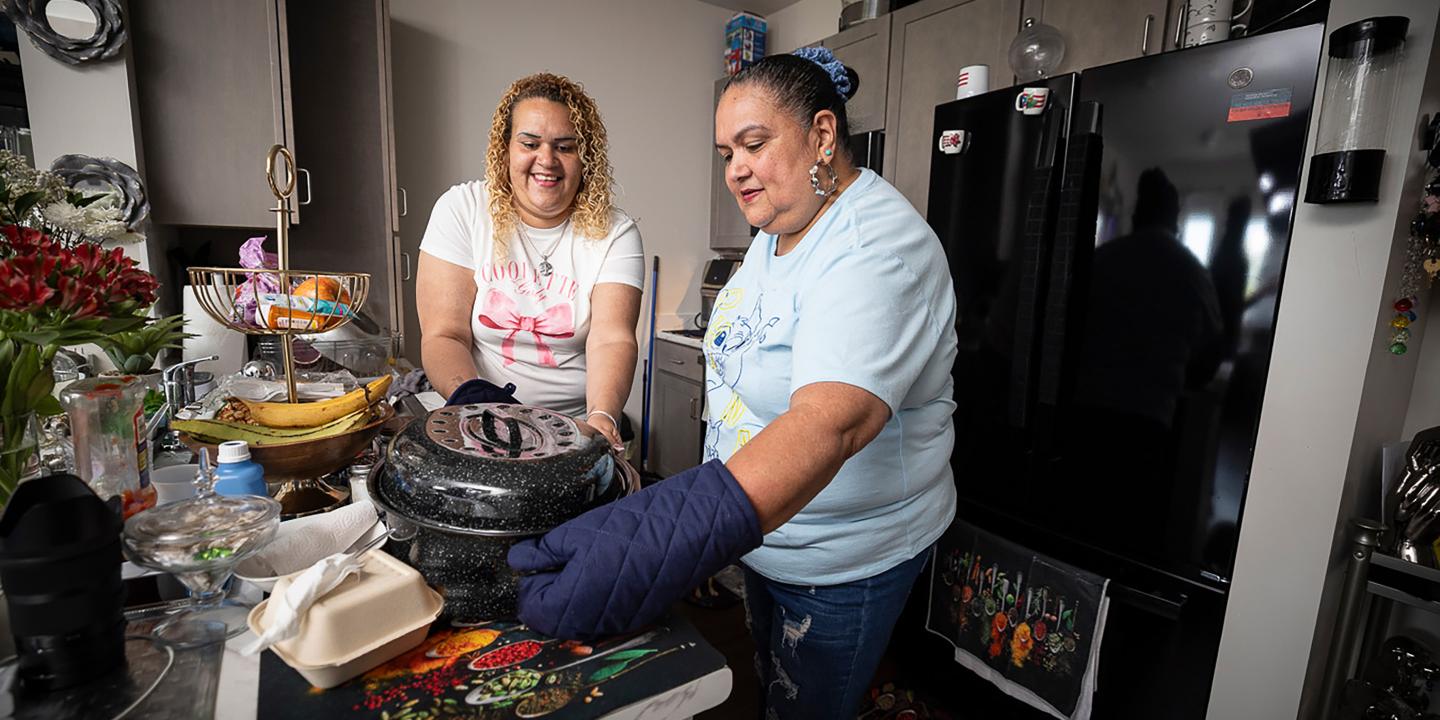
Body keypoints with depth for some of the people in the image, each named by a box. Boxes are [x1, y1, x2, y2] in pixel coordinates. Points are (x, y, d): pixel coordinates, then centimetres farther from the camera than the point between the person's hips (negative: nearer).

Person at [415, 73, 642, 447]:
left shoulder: (615, 232, 0)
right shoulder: (460, 210, 1)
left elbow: (612, 339, -12)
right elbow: (443, 336, -4)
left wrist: (603, 416, -31)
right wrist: (472, 395, -24)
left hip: (577, 427, 0)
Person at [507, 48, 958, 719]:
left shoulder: (880, 248, -28)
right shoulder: (777, 228, 3)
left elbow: (830, 423, -43)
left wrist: (669, 539, -53)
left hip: (843, 565, -8)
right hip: (767, 526, 8)